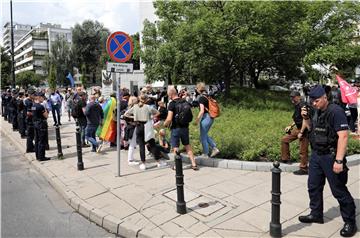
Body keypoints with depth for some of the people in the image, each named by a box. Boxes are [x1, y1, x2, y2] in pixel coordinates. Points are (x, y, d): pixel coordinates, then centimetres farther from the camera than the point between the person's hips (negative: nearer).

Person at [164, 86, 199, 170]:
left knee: (175, 147, 7)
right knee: (187, 145, 16)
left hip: (176, 128, -6)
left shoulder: (172, 104, -15)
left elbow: (169, 119, -20)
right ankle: (194, 164, 16)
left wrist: (165, 124, -1)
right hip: (185, 127, 6)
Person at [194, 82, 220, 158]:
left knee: (203, 137, 5)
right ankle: (215, 148, 16)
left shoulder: (201, 98, -15)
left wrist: (197, 120, -12)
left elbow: (202, 111, -20)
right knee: (205, 135, 22)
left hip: (205, 117, -9)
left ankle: (205, 154, 15)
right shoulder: (208, 96, 10)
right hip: (211, 118, 9)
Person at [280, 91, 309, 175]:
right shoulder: (296, 106, 10)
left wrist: (301, 132, -22)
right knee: (284, 139, 13)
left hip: (304, 130, -10)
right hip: (297, 128, 10)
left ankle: (303, 169, 11)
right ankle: (285, 159, 24)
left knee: (303, 150, -2)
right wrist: (290, 126, 12)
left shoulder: (303, 106, -19)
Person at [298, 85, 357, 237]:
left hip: (330, 157, -8)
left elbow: (343, 136, -22)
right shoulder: (317, 112, 9)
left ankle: (350, 222, 20)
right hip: (316, 155, 8)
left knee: (339, 190, 2)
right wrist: (306, 118, 2)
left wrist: (339, 160, -26)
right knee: (314, 186, 15)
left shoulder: (336, 111, -16)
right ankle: (316, 214, 31)